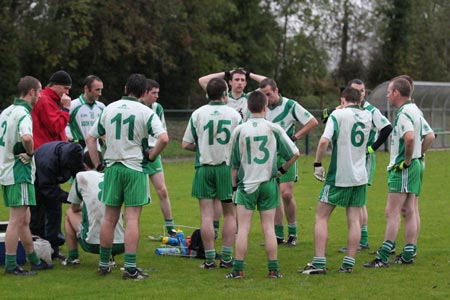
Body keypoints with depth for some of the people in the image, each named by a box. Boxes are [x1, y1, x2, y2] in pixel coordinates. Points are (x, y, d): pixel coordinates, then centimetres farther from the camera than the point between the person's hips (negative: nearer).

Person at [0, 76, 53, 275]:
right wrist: (30, 153, -17)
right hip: (19, 173, -9)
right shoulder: (23, 113, -16)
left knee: (24, 220, 16)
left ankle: (34, 260, 25)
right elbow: (26, 137, -36)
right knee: (17, 220, -5)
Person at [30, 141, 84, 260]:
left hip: (52, 180, 7)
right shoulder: (47, 161, -42)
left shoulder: (74, 154, -22)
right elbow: (48, 188, -36)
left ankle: (54, 249, 8)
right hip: (37, 182, -7)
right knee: (37, 215, -7)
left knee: (55, 212, 4)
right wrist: (69, 198, -41)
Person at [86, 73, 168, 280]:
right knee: (132, 219, -3)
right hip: (134, 169, -4)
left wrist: (97, 164, 14)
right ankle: (130, 268, -6)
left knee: (109, 218, 11)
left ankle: (104, 264, 19)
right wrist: (151, 156, -3)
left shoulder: (109, 109, 8)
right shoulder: (145, 112, -5)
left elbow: (90, 138, 11)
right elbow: (163, 138, -18)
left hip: (112, 168, 4)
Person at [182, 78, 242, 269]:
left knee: (206, 215, 1)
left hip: (204, 168, 0)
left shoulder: (198, 114, -1)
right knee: (229, 214, 10)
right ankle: (226, 258, 8)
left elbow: (186, 144, 0)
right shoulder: (234, 114, -1)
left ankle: (210, 259, 0)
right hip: (227, 167, 0)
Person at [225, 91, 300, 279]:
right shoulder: (274, 129, -4)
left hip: (246, 184, -1)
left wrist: (234, 185, 12)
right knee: (268, 227, 5)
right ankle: (273, 269, 5)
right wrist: (282, 170, 11)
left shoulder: (239, 130, -3)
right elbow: (295, 153, -3)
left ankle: (238, 269, -1)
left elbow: (233, 164, 2)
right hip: (268, 183, 1)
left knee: (243, 228, 1)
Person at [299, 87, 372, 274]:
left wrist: (318, 164, -11)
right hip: (360, 177, 5)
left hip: (338, 176, -4)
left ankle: (319, 263, -3)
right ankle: (349, 263, 4)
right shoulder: (367, 116, 6)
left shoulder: (338, 114, -9)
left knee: (321, 217, 3)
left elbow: (324, 141, -20)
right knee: (354, 220, 7)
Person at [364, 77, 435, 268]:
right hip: (416, 166, 10)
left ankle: (384, 256, -13)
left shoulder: (404, 113, -17)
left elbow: (410, 137, -33)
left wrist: (407, 160, -21)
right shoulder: (416, 111, 15)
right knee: (410, 212, 10)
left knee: (392, 211, -10)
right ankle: (409, 254, 12)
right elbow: (430, 136, 21)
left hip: (403, 168, -10)